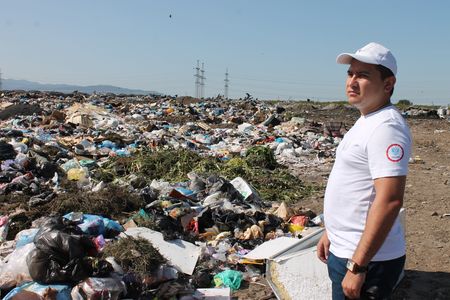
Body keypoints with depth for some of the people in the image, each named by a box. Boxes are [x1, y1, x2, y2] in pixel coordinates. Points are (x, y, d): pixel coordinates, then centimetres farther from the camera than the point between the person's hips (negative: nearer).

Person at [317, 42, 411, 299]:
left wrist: (357, 266, -25)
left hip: (366, 259, -9)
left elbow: (389, 201, -27)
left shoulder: (387, 127, -20)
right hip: (345, 251, 9)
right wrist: (331, 233, 19)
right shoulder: (367, 121, 11)